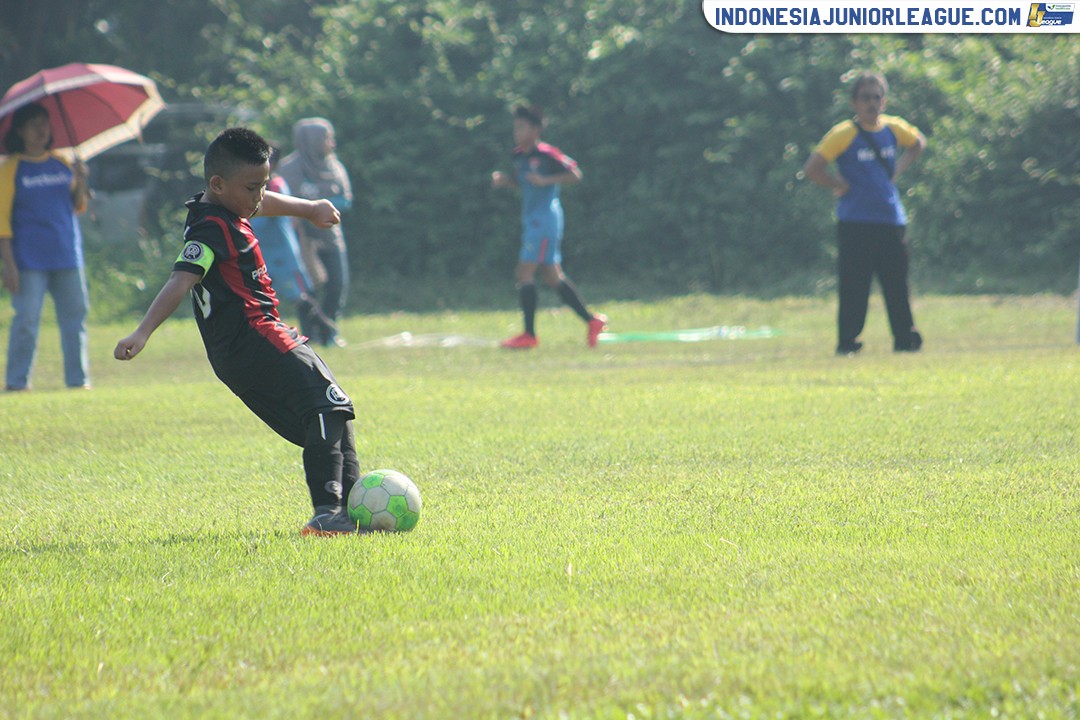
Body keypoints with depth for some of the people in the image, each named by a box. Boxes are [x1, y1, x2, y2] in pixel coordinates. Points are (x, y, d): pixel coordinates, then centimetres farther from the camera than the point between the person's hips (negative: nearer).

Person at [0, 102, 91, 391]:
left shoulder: (61, 165, 12)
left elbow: (78, 207, 17)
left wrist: (80, 183, -5)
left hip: (67, 258, 4)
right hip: (29, 262, -4)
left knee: (75, 317, 4)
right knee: (26, 319, -8)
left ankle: (78, 379, 10)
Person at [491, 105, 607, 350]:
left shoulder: (546, 154, -13)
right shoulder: (519, 155, 11)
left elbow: (575, 174, -13)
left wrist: (546, 180, -22)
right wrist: (504, 180, 6)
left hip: (544, 220, -9)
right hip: (531, 220, 9)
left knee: (524, 273, -10)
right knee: (552, 276, 12)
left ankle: (529, 335, -6)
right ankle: (592, 321, 19)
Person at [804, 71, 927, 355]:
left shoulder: (894, 128, 7)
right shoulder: (843, 135, -8)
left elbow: (918, 143, 29)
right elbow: (812, 169, -11)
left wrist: (898, 170, 14)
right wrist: (842, 185, -9)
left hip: (892, 220, 4)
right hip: (856, 223, -4)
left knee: (897, 282, 7)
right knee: (853, 284, -4)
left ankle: (906, 338, 14)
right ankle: (847, 341, 1)